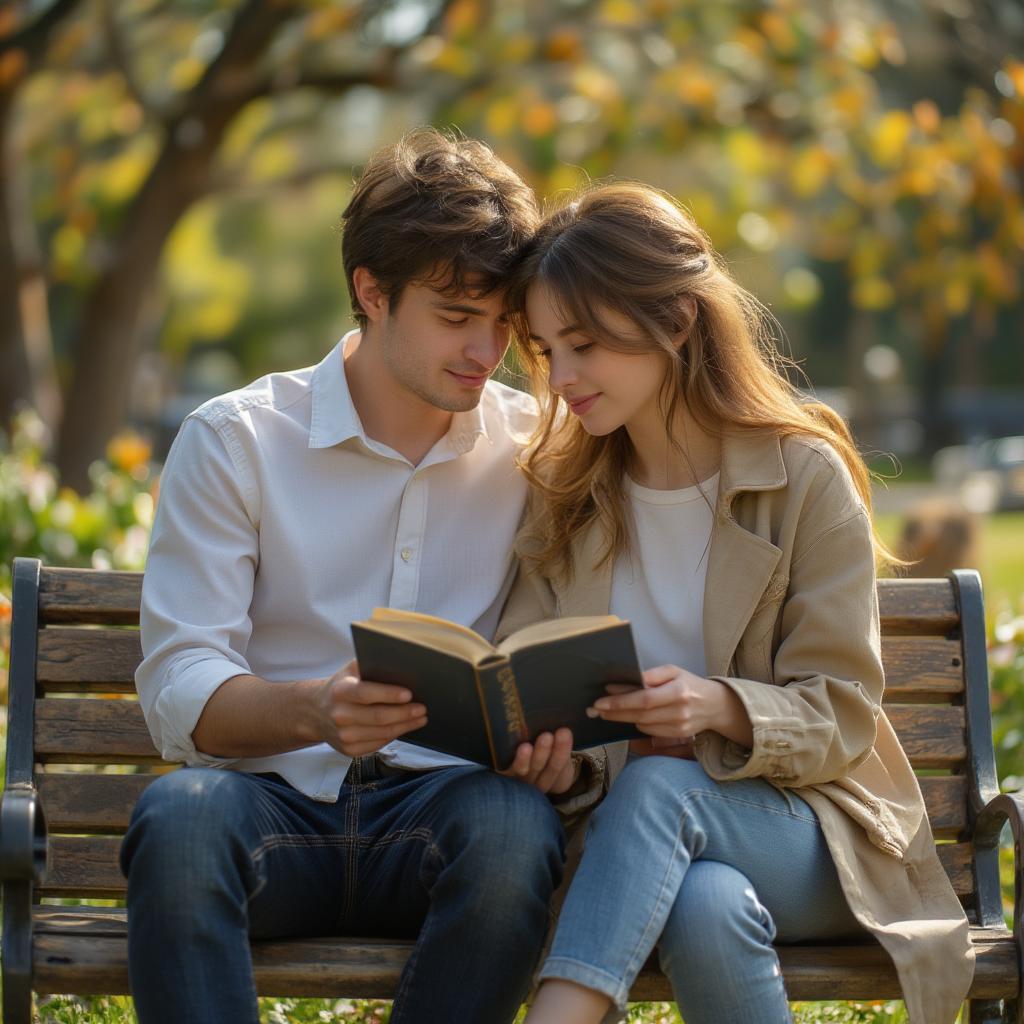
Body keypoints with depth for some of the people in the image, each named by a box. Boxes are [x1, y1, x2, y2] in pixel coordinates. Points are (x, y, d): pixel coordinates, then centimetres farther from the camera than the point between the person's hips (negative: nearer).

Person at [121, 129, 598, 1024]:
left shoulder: (537, 451, 10)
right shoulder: (233, 441, 4)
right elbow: (179, 690, -4)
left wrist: (559, 742, -15)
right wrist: (314, 710, -26)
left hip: (439, 803, 1)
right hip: (274, 796, -1)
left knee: (512, 821, -34)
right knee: (179, 814, -35)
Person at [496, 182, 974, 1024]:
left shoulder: (804, 477, -4)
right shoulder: (560, 493, 9)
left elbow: (840, 715, -7)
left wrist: (718, 706, -27)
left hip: (812, 832, -2)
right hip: (628, 835, 2)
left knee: (659, 784, -37)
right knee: (706, 905, -37)